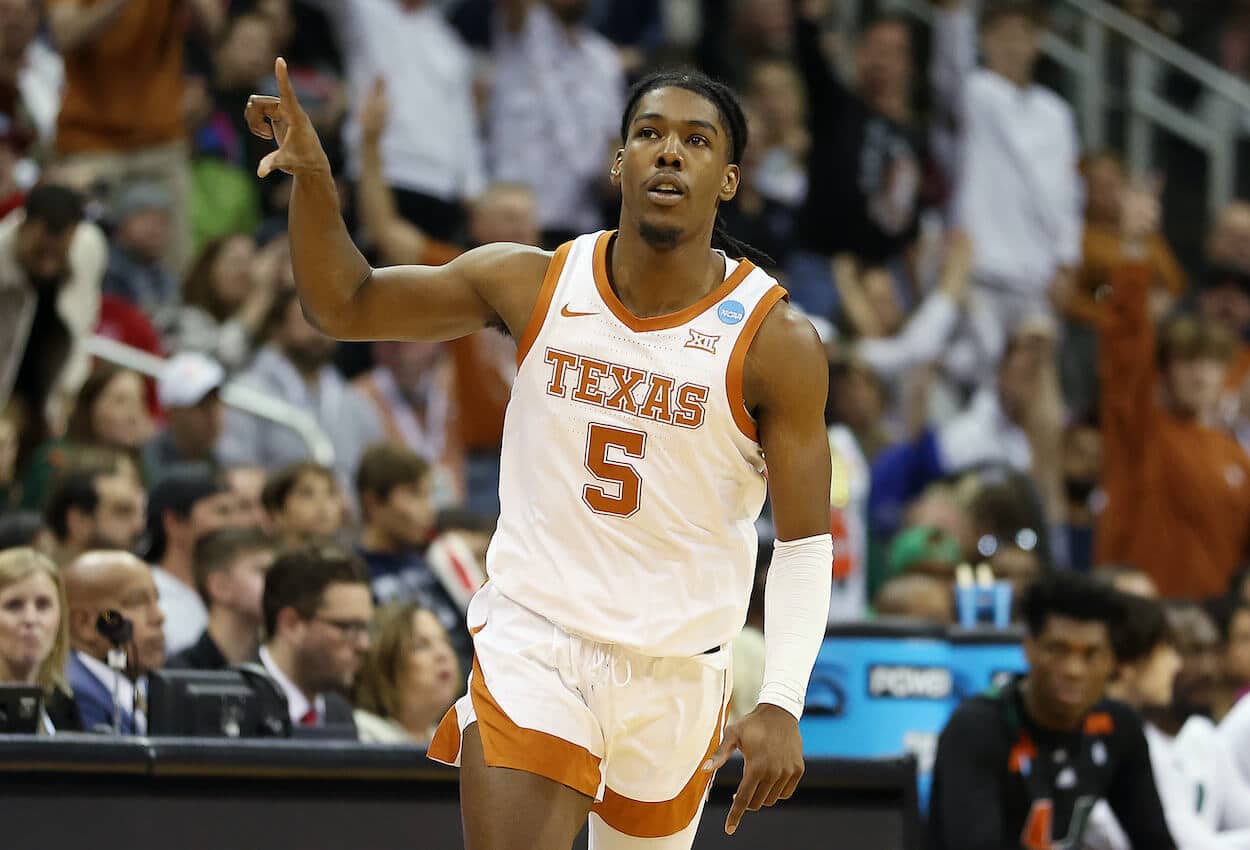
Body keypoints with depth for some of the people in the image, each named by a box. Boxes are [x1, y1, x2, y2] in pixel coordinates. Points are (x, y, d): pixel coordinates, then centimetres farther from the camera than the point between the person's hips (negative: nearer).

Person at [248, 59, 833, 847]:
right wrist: (313, 182, -13)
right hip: (532, 643, 0)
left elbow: (805, 543, -8)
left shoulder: (776, 341, -10)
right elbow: (346, 304, 6)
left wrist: (782, 703, -20)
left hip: (676, 673, 0)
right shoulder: (535, 285, -4)